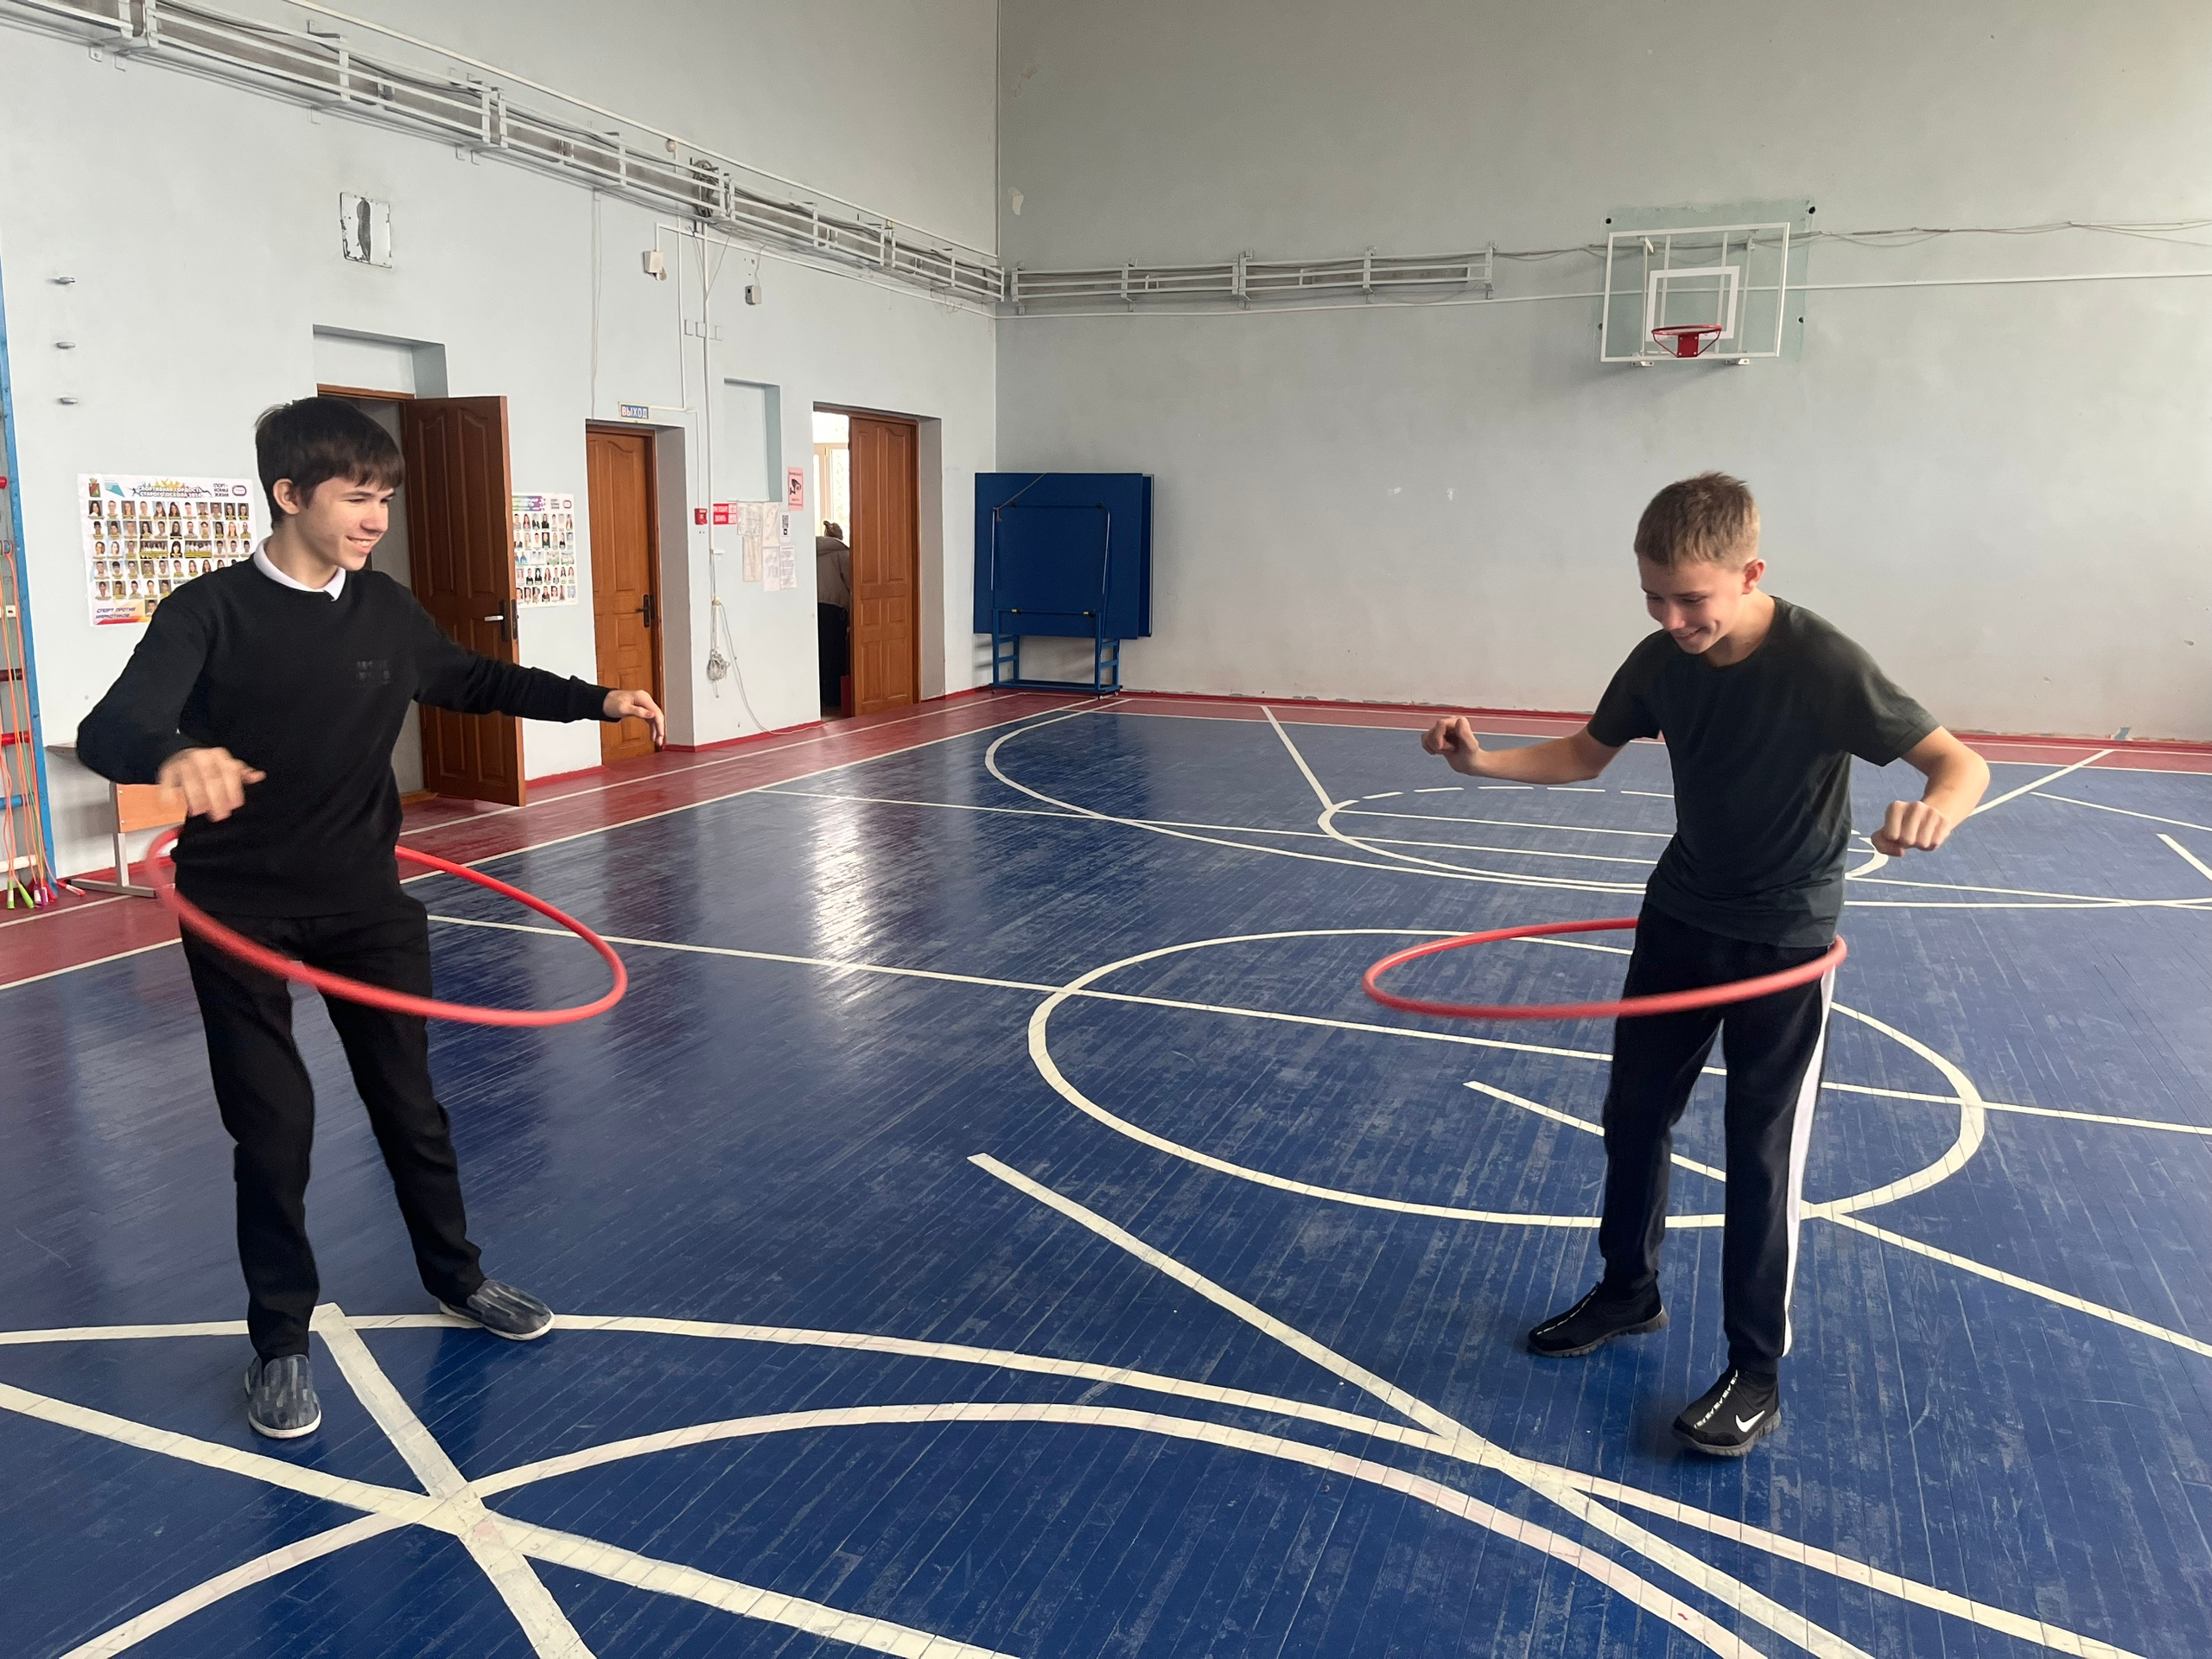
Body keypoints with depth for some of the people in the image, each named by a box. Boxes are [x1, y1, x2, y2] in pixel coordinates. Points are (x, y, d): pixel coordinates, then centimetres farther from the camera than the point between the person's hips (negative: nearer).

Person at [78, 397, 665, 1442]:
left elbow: (471, 681, 18)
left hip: (365, 899, 4)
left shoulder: (387, 611, 0)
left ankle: (454, 1276, 35)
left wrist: (596, 700, 12)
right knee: (273, 1129, 3)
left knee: (409, 1102, 13)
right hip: (240, 914, -3)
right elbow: (108, 730, -27)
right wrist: (171, 755, -51)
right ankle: (280, 1340, 23)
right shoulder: (211, 613, -14)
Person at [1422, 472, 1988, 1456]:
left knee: (1763, 1154, 0)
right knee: (1633, 1115, 15)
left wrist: (1937, 810, -46)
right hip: (1680, 921, 6)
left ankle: (1756, 1372, 18)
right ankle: (1629, 1293, 38)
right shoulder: (1661, 662, -8)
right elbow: (1586, 755, 7)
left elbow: (1959, 762, -21)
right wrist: (1483, 761, -11)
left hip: (1786, 941, -5)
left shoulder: (1821, 664, -23)